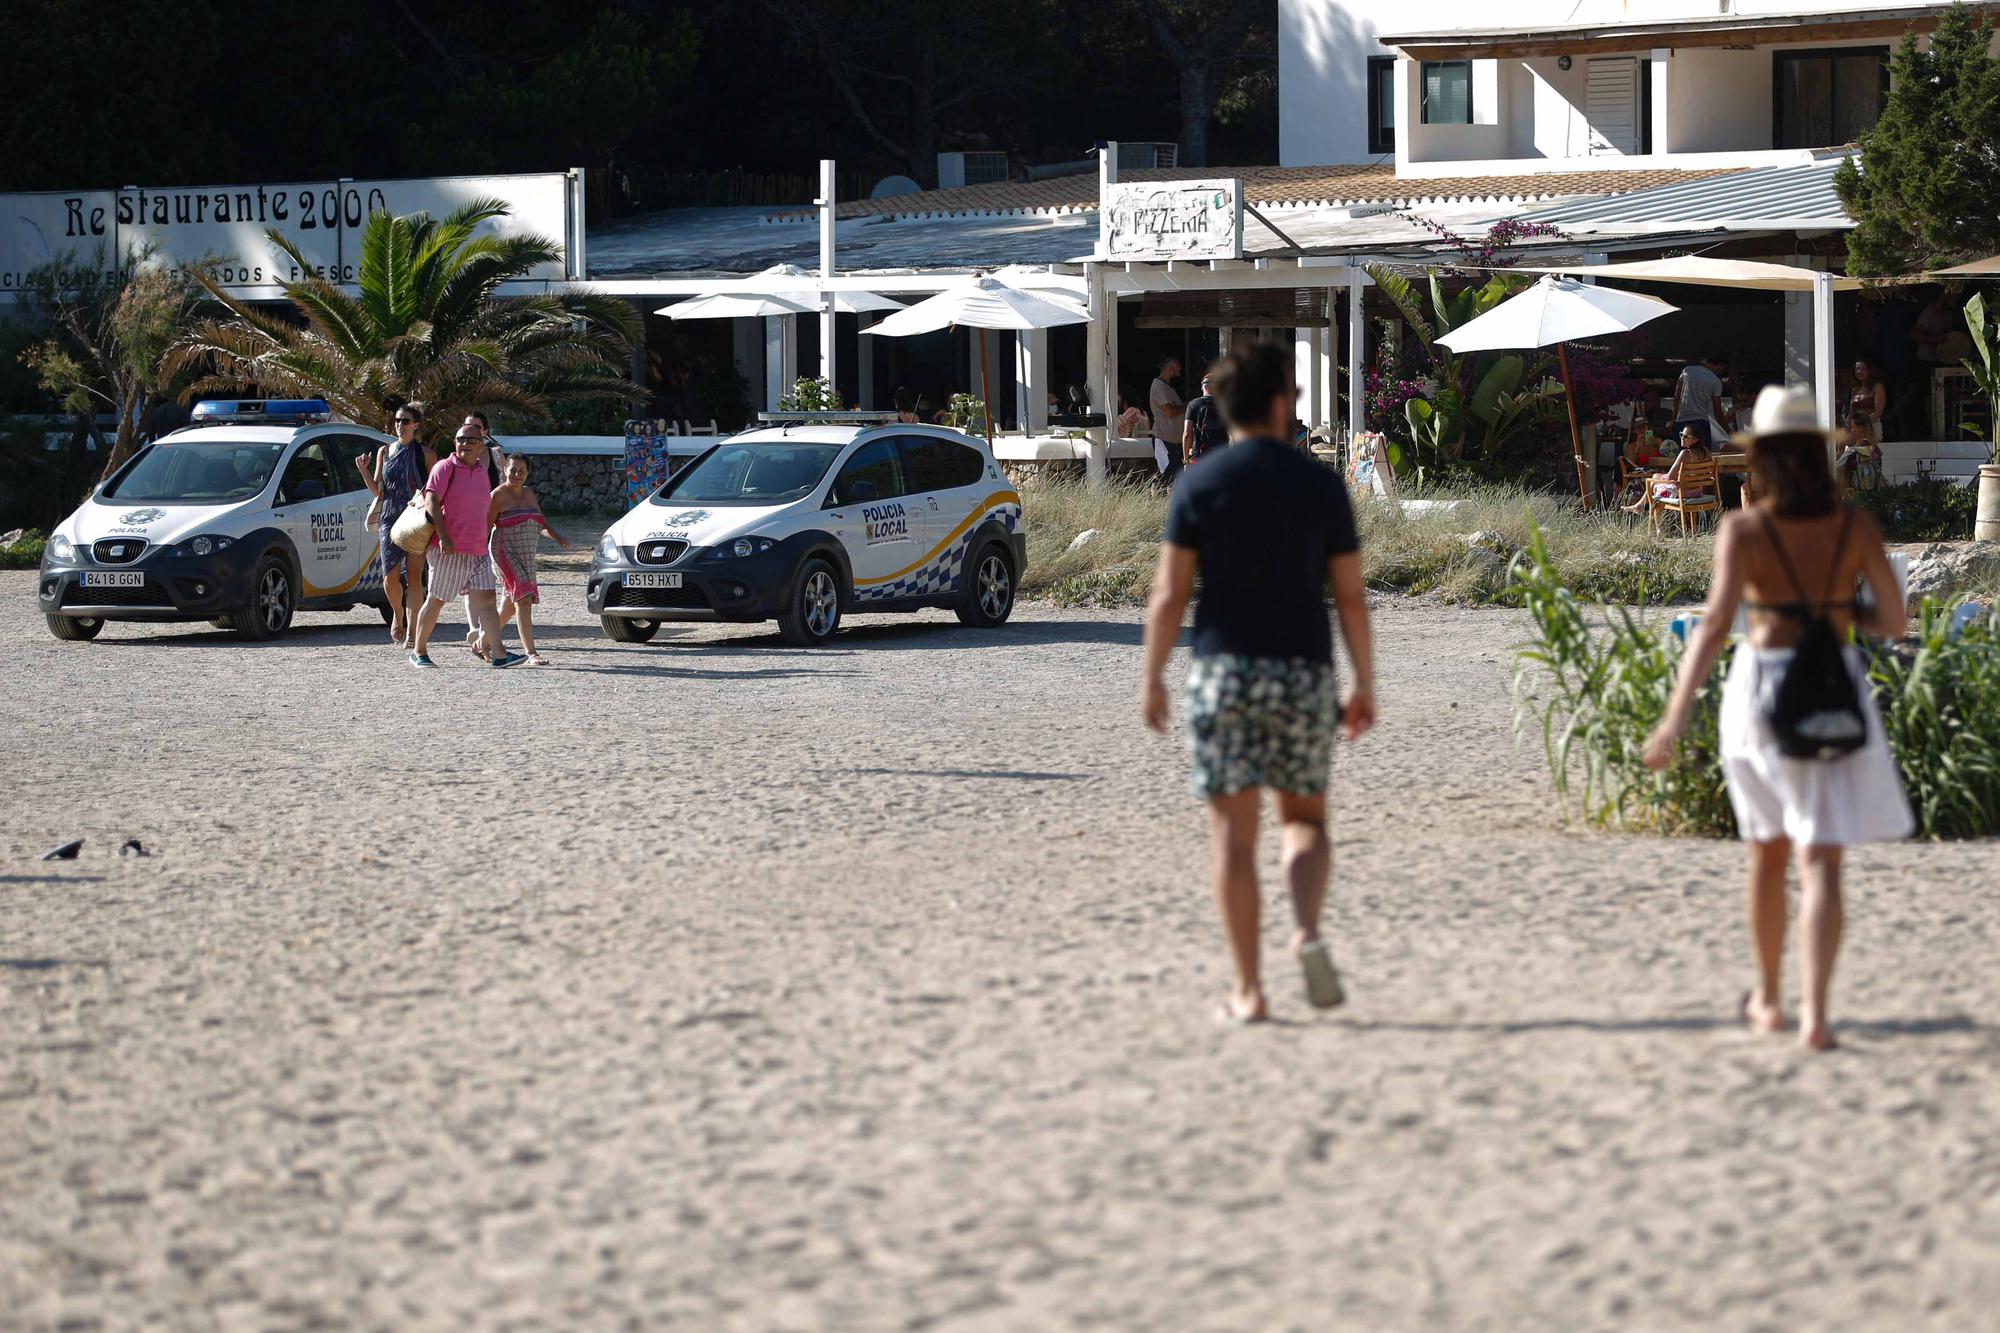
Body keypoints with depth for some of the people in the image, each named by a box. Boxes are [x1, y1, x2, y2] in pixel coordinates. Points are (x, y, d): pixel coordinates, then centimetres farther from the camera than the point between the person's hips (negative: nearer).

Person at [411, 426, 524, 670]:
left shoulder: (481, 471, 15)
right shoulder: (445, 468, -6)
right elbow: (432, 501, -15)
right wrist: (443, 537, -24)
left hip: (477, 548, 6)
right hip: (449, 549, -6)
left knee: (485, 598, -5)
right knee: (436, 601, 2)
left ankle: (498, 654, -14)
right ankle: (419, 652, 15)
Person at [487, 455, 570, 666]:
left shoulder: (528, 494, 15)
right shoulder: (499, 495, -6)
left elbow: (541, 523, 18)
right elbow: (486, 525, -7)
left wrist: (555, 536, -1)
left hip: (526, 557, 8)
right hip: (506, 553, -8)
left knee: (509, 606, 14)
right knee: (523, 599, -18)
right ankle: (531, 653, -24)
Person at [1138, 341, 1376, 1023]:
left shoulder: (1199, 485, -3)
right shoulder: (1321, 483, 0)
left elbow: (1169, 594, -5)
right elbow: (1350, 595, 1)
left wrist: (1151, 679, 4)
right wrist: (1364, 684, 9)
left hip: (1224, 671, -1)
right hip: (1304, 672, 1)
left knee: (1233, 833, 3)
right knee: (1305, 820, 16)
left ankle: (1248, 988, 0)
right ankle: (1307, 932, -12)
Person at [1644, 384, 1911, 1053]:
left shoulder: (1744, 528, -9)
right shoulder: (1856, 524, -3)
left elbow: (1715, 623, -20)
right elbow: (1894, 620, 0)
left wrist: (1675, 717, -24)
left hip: (1762, 687, 0)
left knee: (1769, 848, 20)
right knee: (1820, 861, -4)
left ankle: (1768, 1001, 33)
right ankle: (1815, 1015, -19)